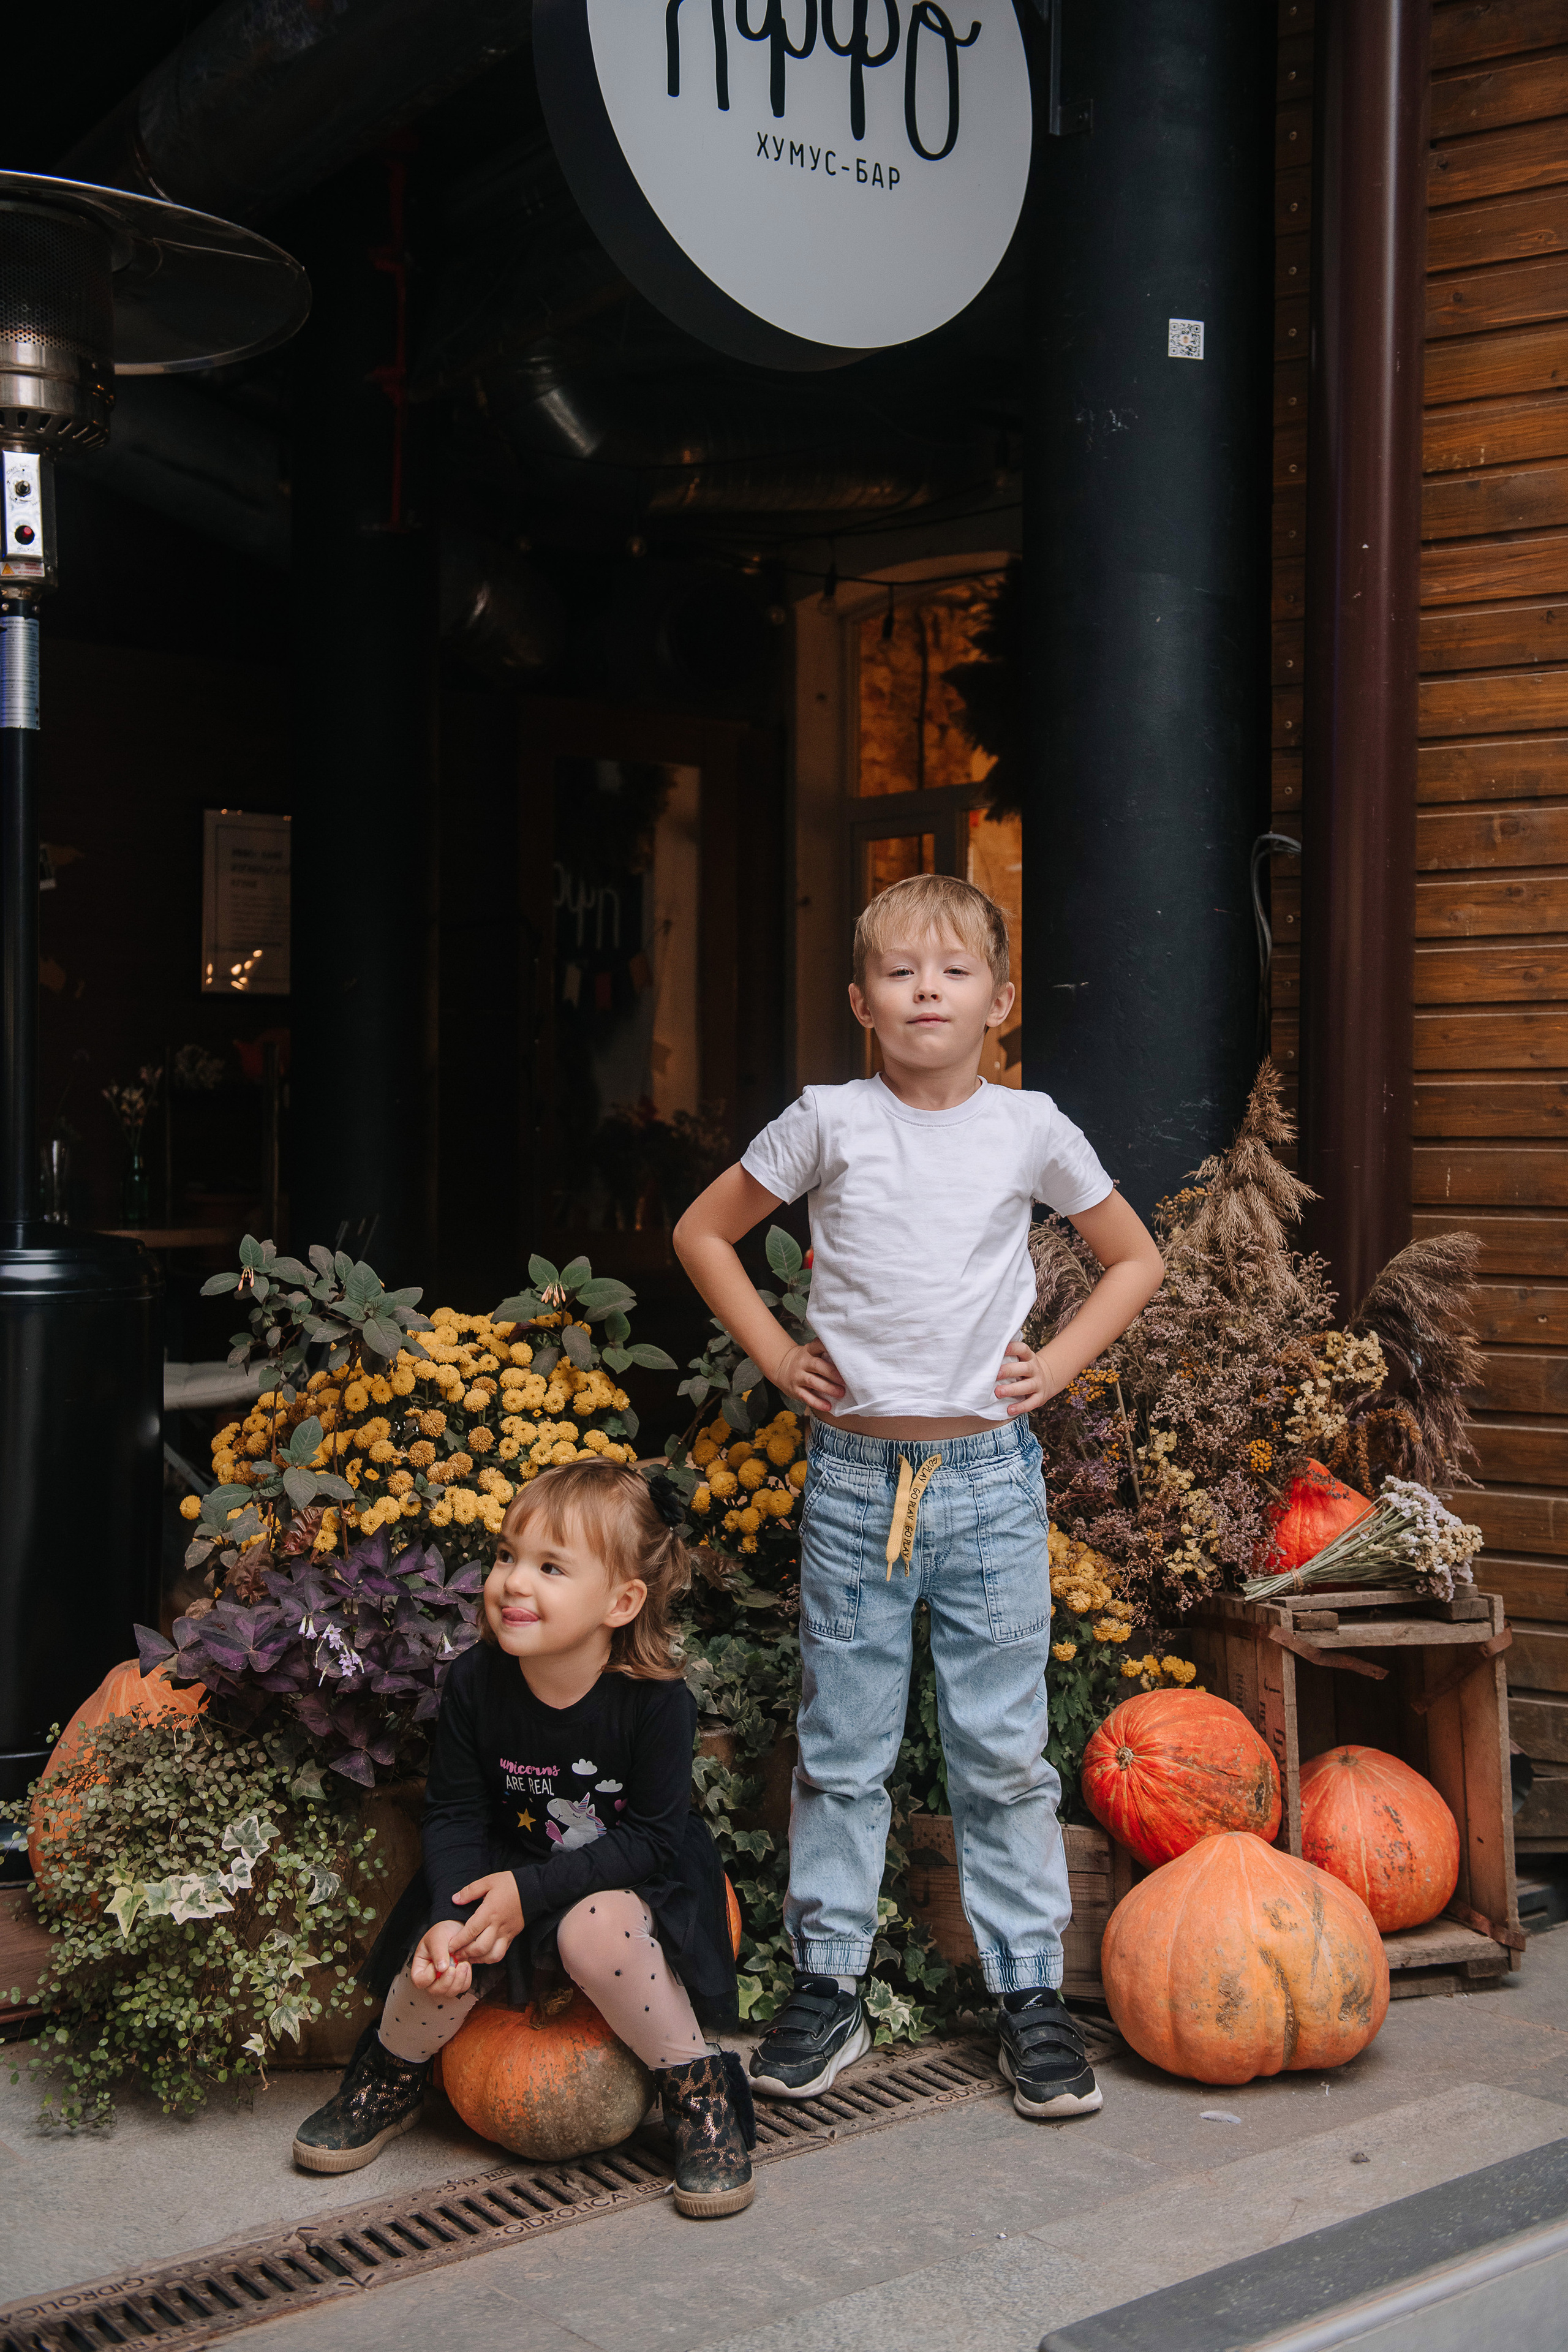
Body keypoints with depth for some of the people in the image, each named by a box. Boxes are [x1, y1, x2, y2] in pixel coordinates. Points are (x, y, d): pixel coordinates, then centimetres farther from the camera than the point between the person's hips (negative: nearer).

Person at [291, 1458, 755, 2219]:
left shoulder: (655, 1699, -23)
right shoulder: (475, 1682, -13)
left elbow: (651, 1838, -19)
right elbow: (454, 1815, -7)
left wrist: (529, 1892, -26)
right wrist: (448, 1917, -25)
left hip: (627, 1880, -3)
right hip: (508, 1871, 3)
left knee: (597, 1933, -35)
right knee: (444, 1960, -23)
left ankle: (700, 2093, -11)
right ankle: (391, 2080, 12)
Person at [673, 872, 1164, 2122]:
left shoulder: (1031, 1128, 2)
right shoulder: (829, 1123, 0)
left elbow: (1136, 1259, 15)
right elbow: (703, 1231, 11)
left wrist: (1060, 1363, 3)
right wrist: (776, 1353, 3)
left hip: (990, 1474, 0)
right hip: (853, 1474, 0)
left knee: (1004, 1748, 5)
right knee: (841, 1748, 8)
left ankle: (1033, 1989, 17)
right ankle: (829, 1984, 20)